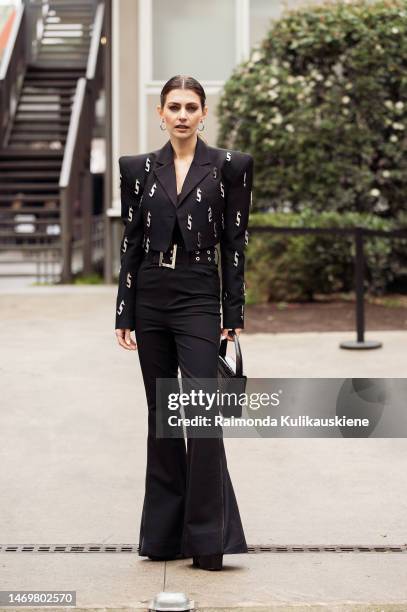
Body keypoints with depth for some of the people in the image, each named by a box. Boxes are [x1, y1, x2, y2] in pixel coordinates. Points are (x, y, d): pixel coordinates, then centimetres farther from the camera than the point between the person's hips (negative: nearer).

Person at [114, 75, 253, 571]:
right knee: (161, 415, 9)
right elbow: (130, 242, 8)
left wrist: (234, 315, -4)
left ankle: (209, 538, -7)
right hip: (151, 301, 3)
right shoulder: (139, 168, 8)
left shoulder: (228, 167, 1)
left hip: (199, 300, -3)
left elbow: (234, 243, 0)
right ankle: (165, 532, 16)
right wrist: (124, 315, 4)